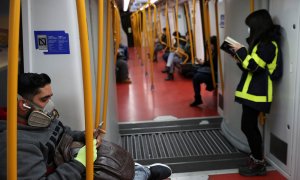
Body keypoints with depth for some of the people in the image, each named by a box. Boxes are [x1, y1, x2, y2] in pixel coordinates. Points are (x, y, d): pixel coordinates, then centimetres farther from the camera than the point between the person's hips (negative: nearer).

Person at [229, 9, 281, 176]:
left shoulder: (268, 44, -14)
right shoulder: (262, 42, 17)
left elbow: (253, 66, -22)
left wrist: (241, 50, -10)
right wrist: (239, 58, 6)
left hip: (257, 93, -10)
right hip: (253, 91, 10)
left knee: (248, 127, -6)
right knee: (251, 127, 14)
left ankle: (259, 164, 6)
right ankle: (257, 159, 26)